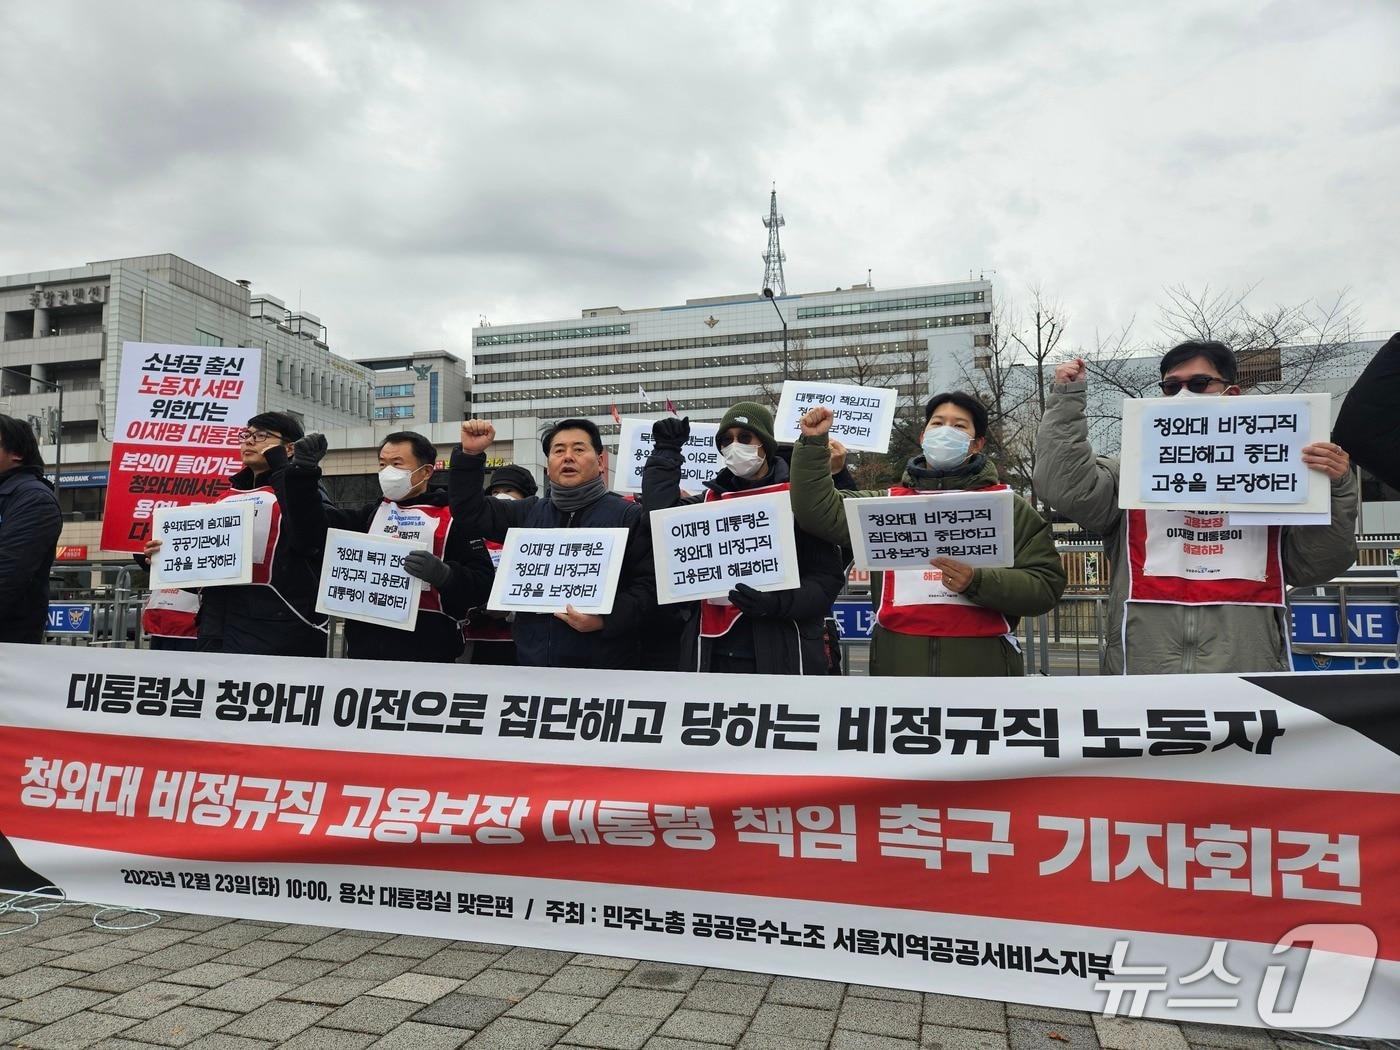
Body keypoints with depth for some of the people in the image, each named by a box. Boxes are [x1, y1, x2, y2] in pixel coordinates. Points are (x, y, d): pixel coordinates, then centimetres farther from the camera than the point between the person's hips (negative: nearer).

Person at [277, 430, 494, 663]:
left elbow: (483, 583, -7)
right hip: (365, 644, 5)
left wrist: (444, 574, -25)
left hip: (426, 651, -5)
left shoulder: (453, 519, -1)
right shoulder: (371, 514, 17)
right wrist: (303, 472, -4)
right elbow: (314, 525, 6)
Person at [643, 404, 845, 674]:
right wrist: (666, 451, 4)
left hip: (782, 655, -3)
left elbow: (828, 575, -4)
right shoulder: (711, 499, 15)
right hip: (712, 655, 4)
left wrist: (778, 603, -20)